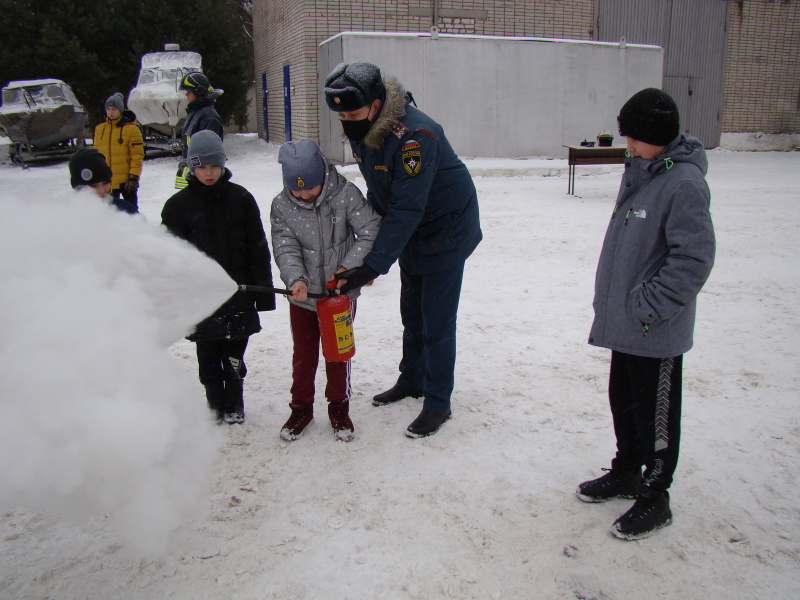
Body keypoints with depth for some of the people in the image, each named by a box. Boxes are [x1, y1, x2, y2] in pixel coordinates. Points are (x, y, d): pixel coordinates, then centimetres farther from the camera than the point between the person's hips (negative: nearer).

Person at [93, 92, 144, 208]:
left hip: (126, 180, -5)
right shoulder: (99, 129, 9)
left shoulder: (132, 129, -6)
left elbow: (137, 156, -9)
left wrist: (134, 177, -15)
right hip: (106, 181, 5)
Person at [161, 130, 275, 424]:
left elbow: (257, 248, 4)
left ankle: (234, 404, 28)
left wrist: (263, 290, 2)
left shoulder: (241, 198, 1)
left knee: (234, 355, 10)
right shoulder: (178, 205, -1)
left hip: (238, 292, 0)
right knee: (208, 356, 10)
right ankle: (216, 405, 27)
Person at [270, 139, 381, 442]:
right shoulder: (281, 206, -9)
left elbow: (371, 232, -15)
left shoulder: (346, 194, -16)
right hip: (302, 295, 2)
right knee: (303, 354, 16)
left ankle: (339, 405, 34)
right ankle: (301, 406, 35)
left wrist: (348, 267, -23)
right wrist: (295, 278, -30)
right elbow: (285, 248, -13)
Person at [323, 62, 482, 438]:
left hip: (446, 229, -8)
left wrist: (373, 266, -36)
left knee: (436, 320, -3)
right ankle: (412, 380, 36)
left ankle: (438, 404, 10)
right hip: (411, 231, 8)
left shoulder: (415, 135, -33)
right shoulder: (360, 130, -6)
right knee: (412, 311, 18)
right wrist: (371, 248, 0)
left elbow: (407, 209, -34)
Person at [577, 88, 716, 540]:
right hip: (624, 322, 9)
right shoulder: (640, 171, 8)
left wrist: (649, 307, -20)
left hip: (657, 331, -9)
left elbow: (695, 257, -22)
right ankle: (626, 472, 41)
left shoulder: (684, 182, -19)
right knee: (623, 400, 21)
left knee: (656, 414, 6)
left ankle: (655, 498, 23)